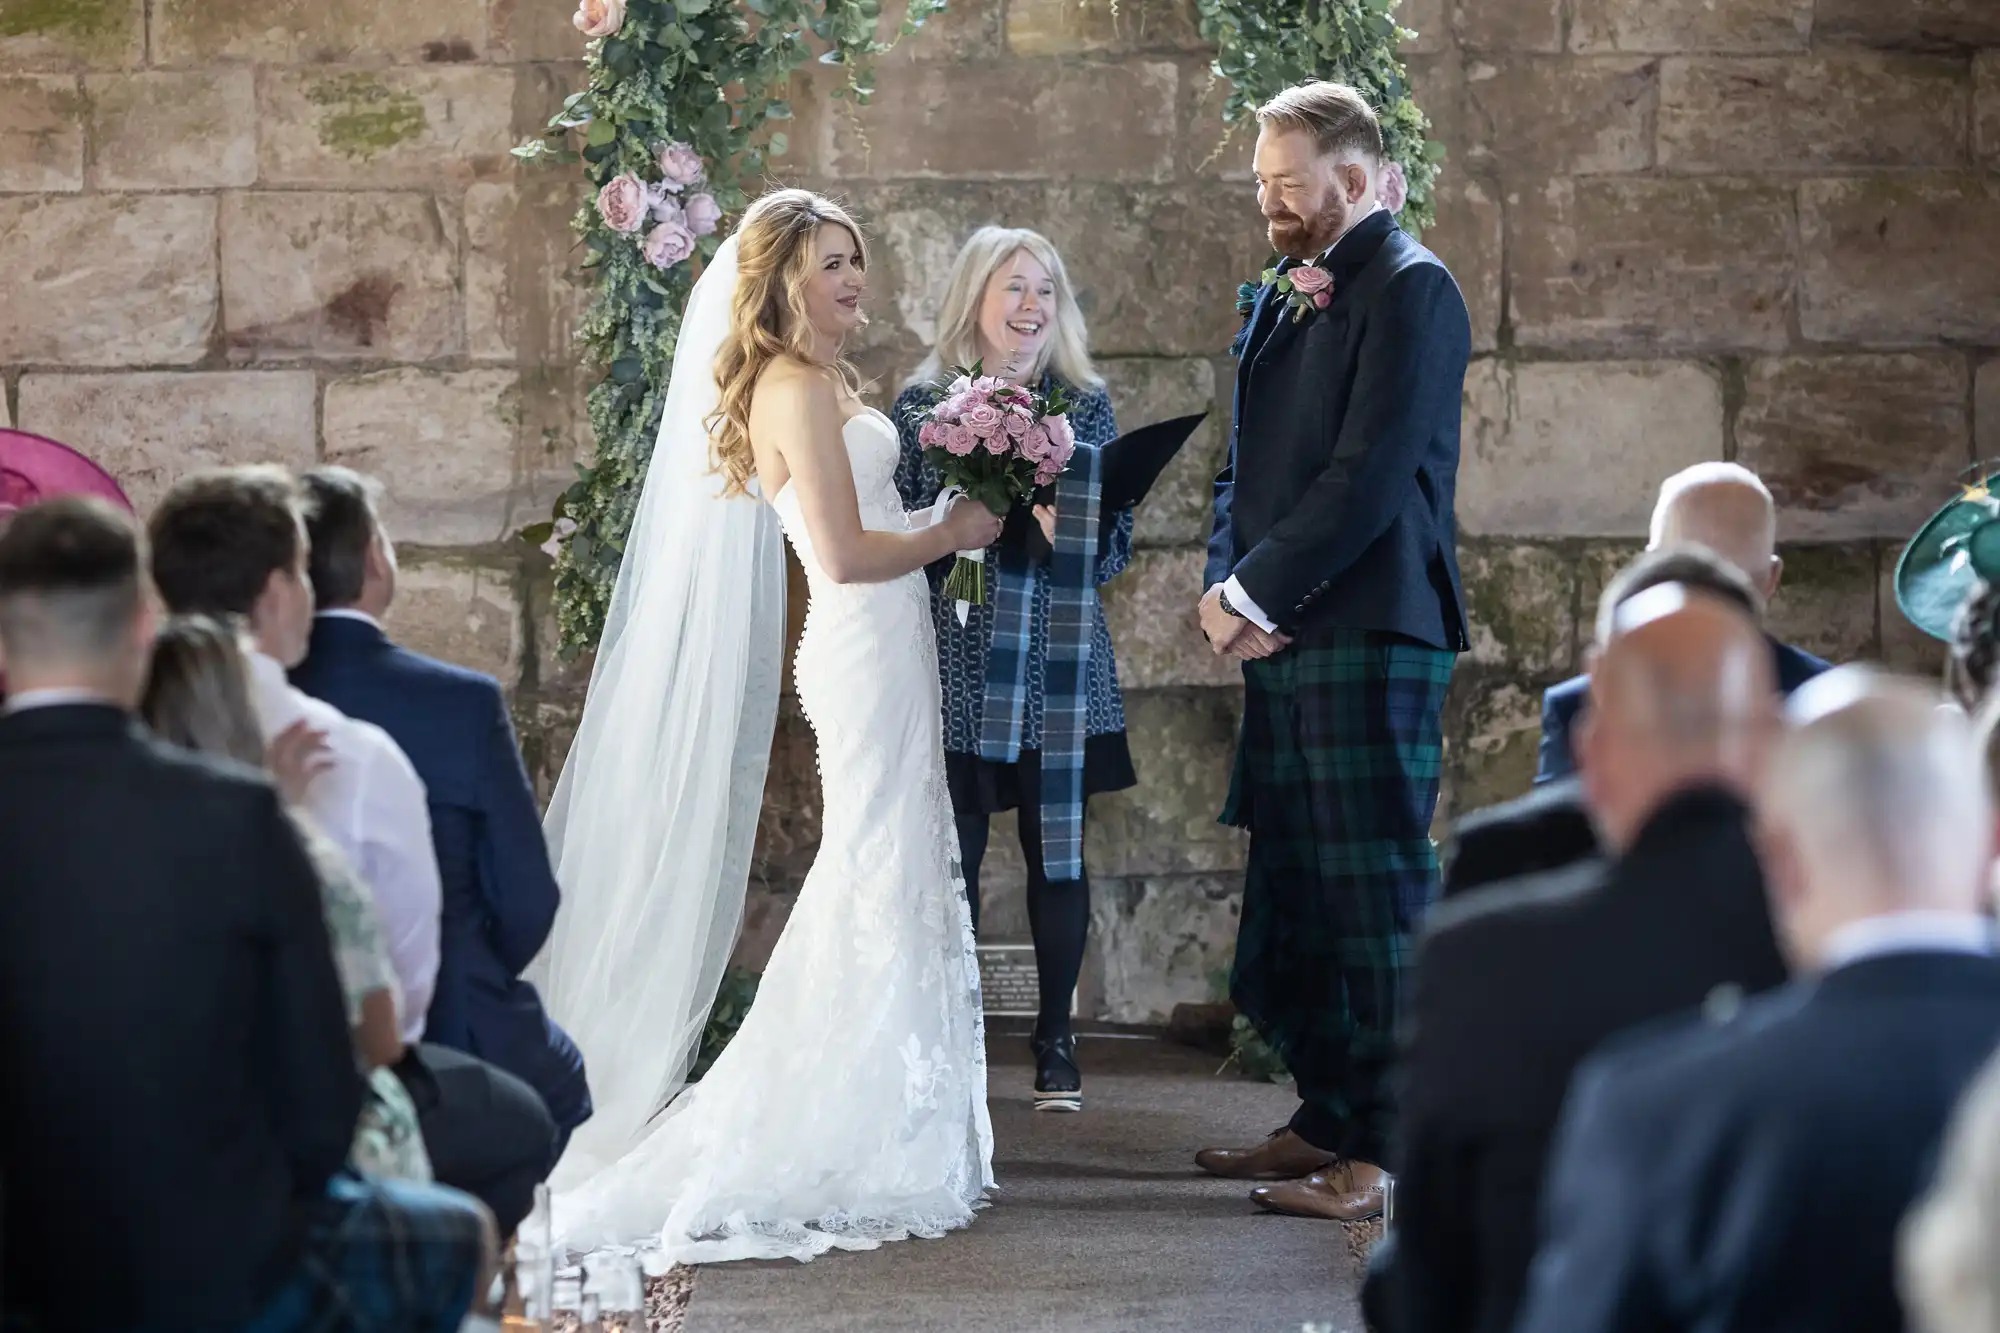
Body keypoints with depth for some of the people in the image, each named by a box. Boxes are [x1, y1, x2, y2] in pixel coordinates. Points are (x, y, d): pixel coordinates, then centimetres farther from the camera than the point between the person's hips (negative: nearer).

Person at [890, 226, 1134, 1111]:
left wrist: (1063, 526, -15)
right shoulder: (924, 408, 5)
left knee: (1057, 849, 3)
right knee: (953, 851, -2)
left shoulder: (1086, 407, 8)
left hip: (1060, 660, 1)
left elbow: (1117, 540, 4)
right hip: (956, 661, -1)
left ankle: (1056, 1041, 10)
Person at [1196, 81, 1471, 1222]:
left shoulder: (1410, 290, -8)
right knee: (1295, 890, 12)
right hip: (1284, 642, 9)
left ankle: (1392, 1152, -6)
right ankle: (1328, 1121, 21)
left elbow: (1369, 474, -16)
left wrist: (1254, 598, -12)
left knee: (1378, 893, -8)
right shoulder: (1285, 305, 19)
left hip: (1369, 640, -9)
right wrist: (1230, 588, 2)